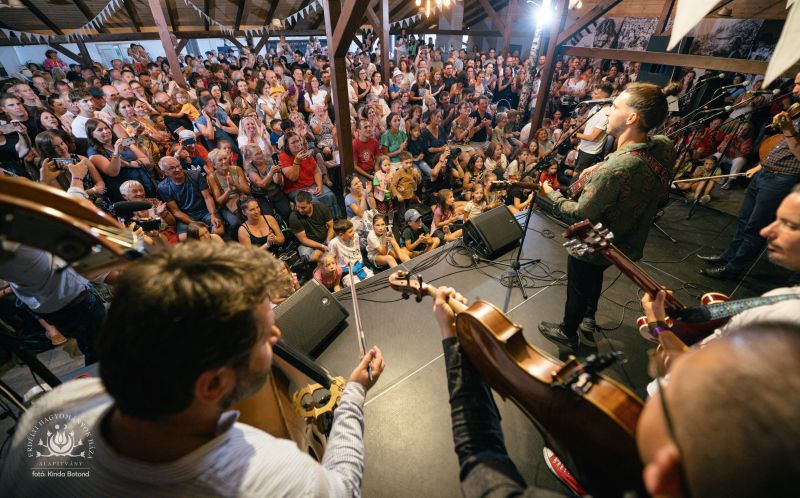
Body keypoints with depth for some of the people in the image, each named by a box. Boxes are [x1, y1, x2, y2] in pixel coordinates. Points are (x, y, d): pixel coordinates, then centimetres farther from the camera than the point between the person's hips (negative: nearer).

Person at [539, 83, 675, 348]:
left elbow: (580, 215, -28)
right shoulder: (664, 147, -14)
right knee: (595, 275, 34)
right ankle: (589, 318, 58)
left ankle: (568, 332, 46)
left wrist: (553, 195, -13)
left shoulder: (614, 170, -40)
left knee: (578, 289, 19)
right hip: (626, 243, 8)